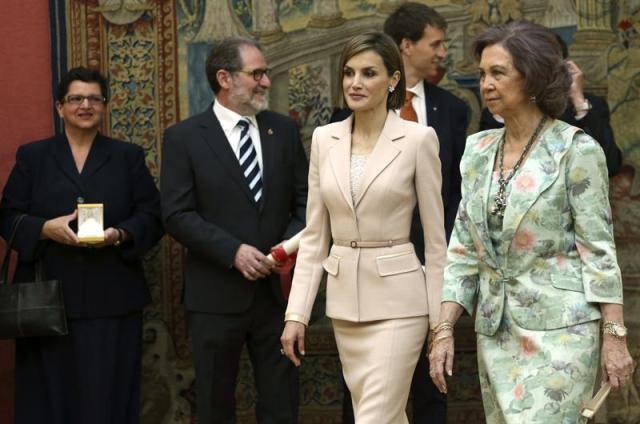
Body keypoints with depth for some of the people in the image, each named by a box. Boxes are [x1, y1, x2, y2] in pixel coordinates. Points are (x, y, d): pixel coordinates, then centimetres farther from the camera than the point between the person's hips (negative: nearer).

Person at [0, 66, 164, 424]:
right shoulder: (32, 157, 10)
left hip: (112, 298, 0)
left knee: (108, 393, -2)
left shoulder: (129, 157, 10)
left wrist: (120, 234, -15)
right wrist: (46, 228, -15)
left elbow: (152, 217, 5)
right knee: (51, 394, 0)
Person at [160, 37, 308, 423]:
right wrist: (233, 251, -18)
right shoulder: (184, 138, -3)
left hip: (278, 288, 3)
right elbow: (177, 214, -8)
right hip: (218, 294, -3)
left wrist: (291, 243, -11)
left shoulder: (284, 130, 9)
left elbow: (305, 200, 8)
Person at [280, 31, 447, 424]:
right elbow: (315, 236, 8)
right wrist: (297, 313, 3)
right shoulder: (324, 139, 6)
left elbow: (435, 237, -5)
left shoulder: (418, 138, -7)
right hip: (343, 299, 5)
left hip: (397, 298, -5)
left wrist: (442, 321, -5)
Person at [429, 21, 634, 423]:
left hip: (559, 327, -6)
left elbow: (598, 247, -8)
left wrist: (615, 336, -11)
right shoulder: (478, 151, 9)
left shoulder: (575, 149, -7)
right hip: (495, 327, 6)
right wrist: (444, 329, 5)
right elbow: (464, 250, 11)